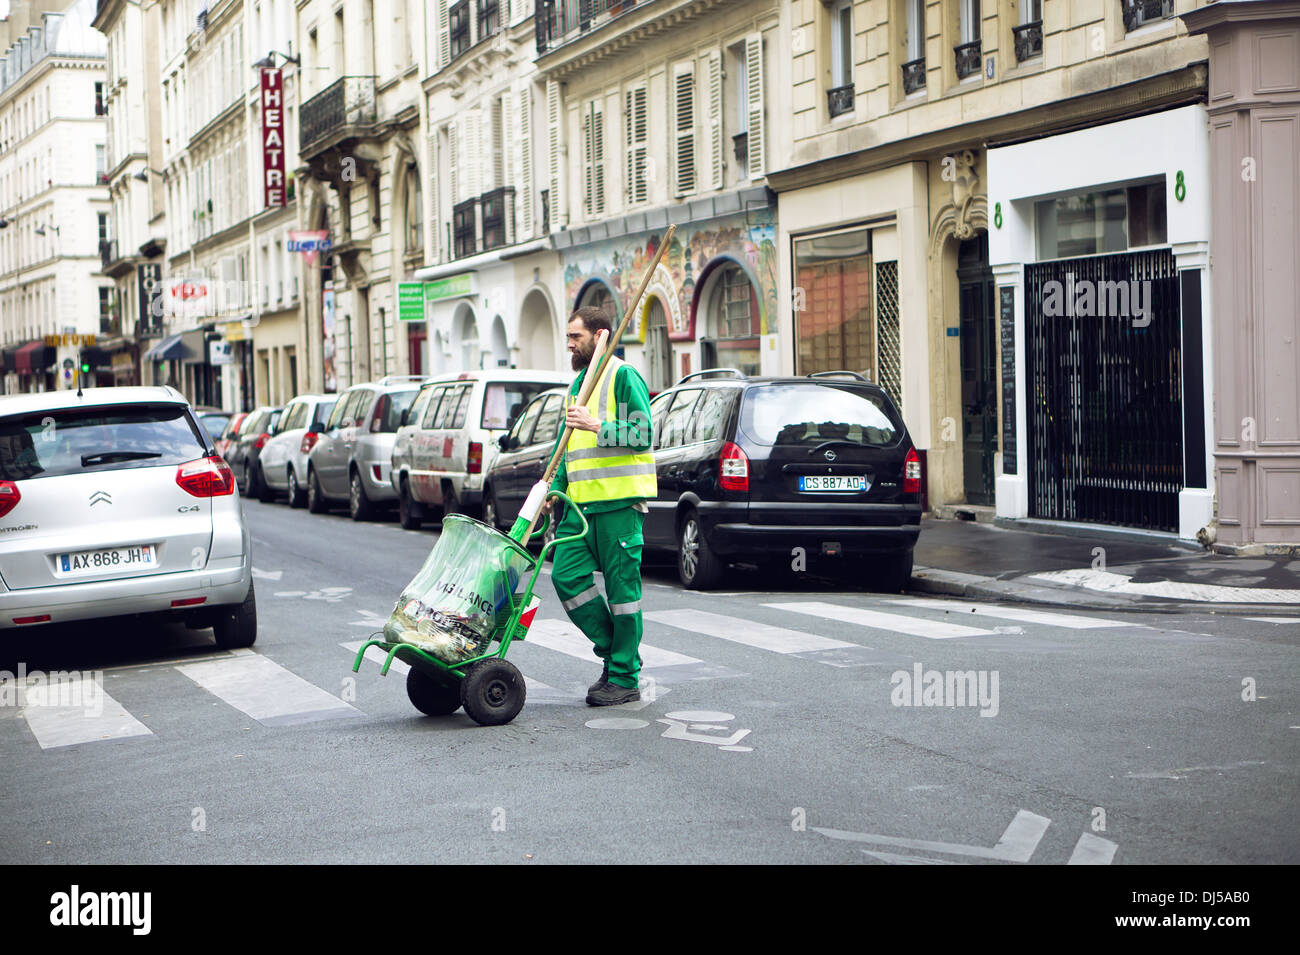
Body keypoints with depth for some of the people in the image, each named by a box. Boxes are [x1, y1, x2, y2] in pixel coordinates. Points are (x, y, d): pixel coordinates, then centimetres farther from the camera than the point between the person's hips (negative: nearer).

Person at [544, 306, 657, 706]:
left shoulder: (624, 376, -5)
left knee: (621, 585, -3)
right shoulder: (578, 383, 21)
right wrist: (555, 488, 15)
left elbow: (643, 434, -14)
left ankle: (625, 677, 4)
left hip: (619, 501, -8)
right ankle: (610, 650, 14)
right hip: (582, 502, 8)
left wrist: (597, 426, -23)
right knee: (567, 575, -2)